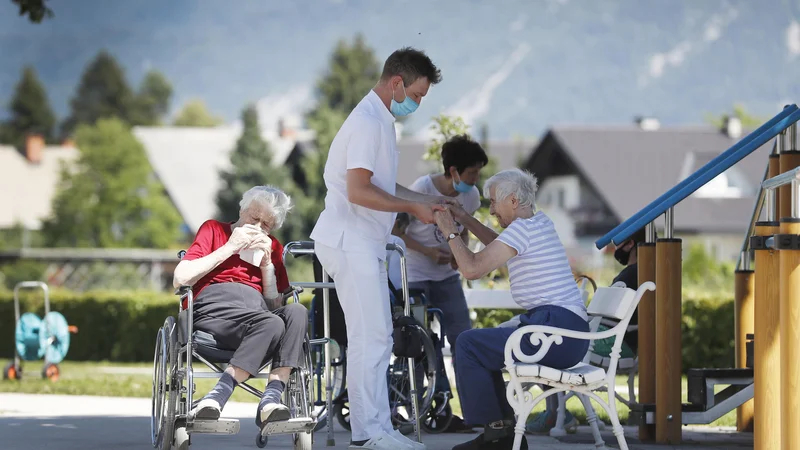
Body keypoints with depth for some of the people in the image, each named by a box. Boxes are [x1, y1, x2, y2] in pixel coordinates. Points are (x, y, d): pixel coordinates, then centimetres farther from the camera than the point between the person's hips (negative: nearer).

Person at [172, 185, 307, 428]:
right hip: (214, 306, -4)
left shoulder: (272, 247, 27)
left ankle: (271, 398, -42)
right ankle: (216, 400, -45)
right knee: (271, 324, -36)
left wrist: (267, 263, 7)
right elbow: (180, 279, 2)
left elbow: (275, 304, 18)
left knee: (296, 312, -31)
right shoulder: (214, 230, 18)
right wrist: (230, 248, 3)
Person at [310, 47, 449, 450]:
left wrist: (425, 201, 17)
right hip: (350, 243, -11)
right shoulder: (368, 123, -17)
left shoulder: (380, 121, 16)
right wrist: (413, 207, -15)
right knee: (370, 337, -9)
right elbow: (359, 191, -23)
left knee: (375, 337, 10)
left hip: (362, 245, 11)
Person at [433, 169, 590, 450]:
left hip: (556, 331, -10)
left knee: (468, 344, -5)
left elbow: (472, 268, -14)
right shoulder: (540, 222, 17)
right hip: (572, 336, 10)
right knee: (482, 347, 23)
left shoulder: (521, 228, -12)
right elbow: (499, 246, 36)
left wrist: (450, 232, -2)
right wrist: (466, 220, 28)